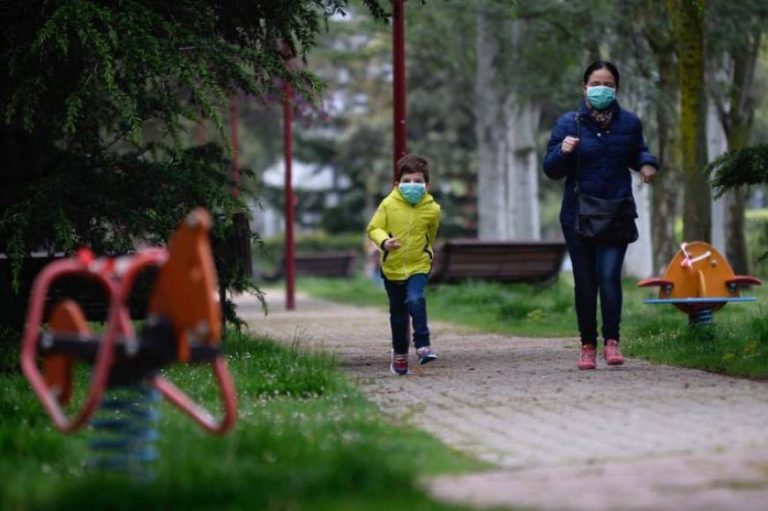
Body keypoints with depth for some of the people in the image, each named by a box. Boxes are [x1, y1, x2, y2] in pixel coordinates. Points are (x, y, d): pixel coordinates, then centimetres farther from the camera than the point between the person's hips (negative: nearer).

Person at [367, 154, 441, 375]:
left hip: (418, 265, -1)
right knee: (398, 313, 12)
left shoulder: (432, 209, -7)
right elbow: (373, 228, -9)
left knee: (415, 300, -27)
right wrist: (384, 241, -27)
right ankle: (400, 353, 29)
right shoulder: (388, 204, -12)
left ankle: (423, 345, -21)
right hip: (392, 267, 1)